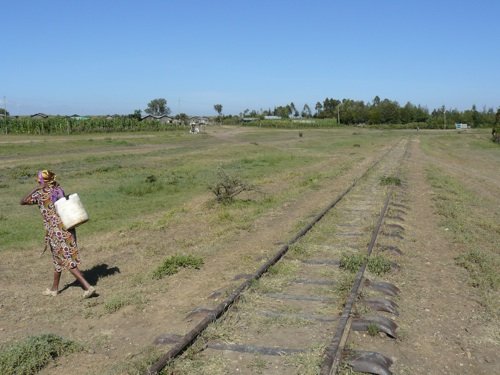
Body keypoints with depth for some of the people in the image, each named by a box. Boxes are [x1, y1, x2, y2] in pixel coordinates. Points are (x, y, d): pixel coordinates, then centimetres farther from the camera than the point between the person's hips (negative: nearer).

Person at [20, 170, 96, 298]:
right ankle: (54, 288, 34)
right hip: (67, 227, 7)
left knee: (67, 260, -3)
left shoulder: (40, 194, -8)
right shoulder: (59, 190, 6)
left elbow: (22, 201, 4)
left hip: (56, 230, -7)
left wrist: (35, 189, 1)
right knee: (58, 258, 21)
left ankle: (88, 287, -9)